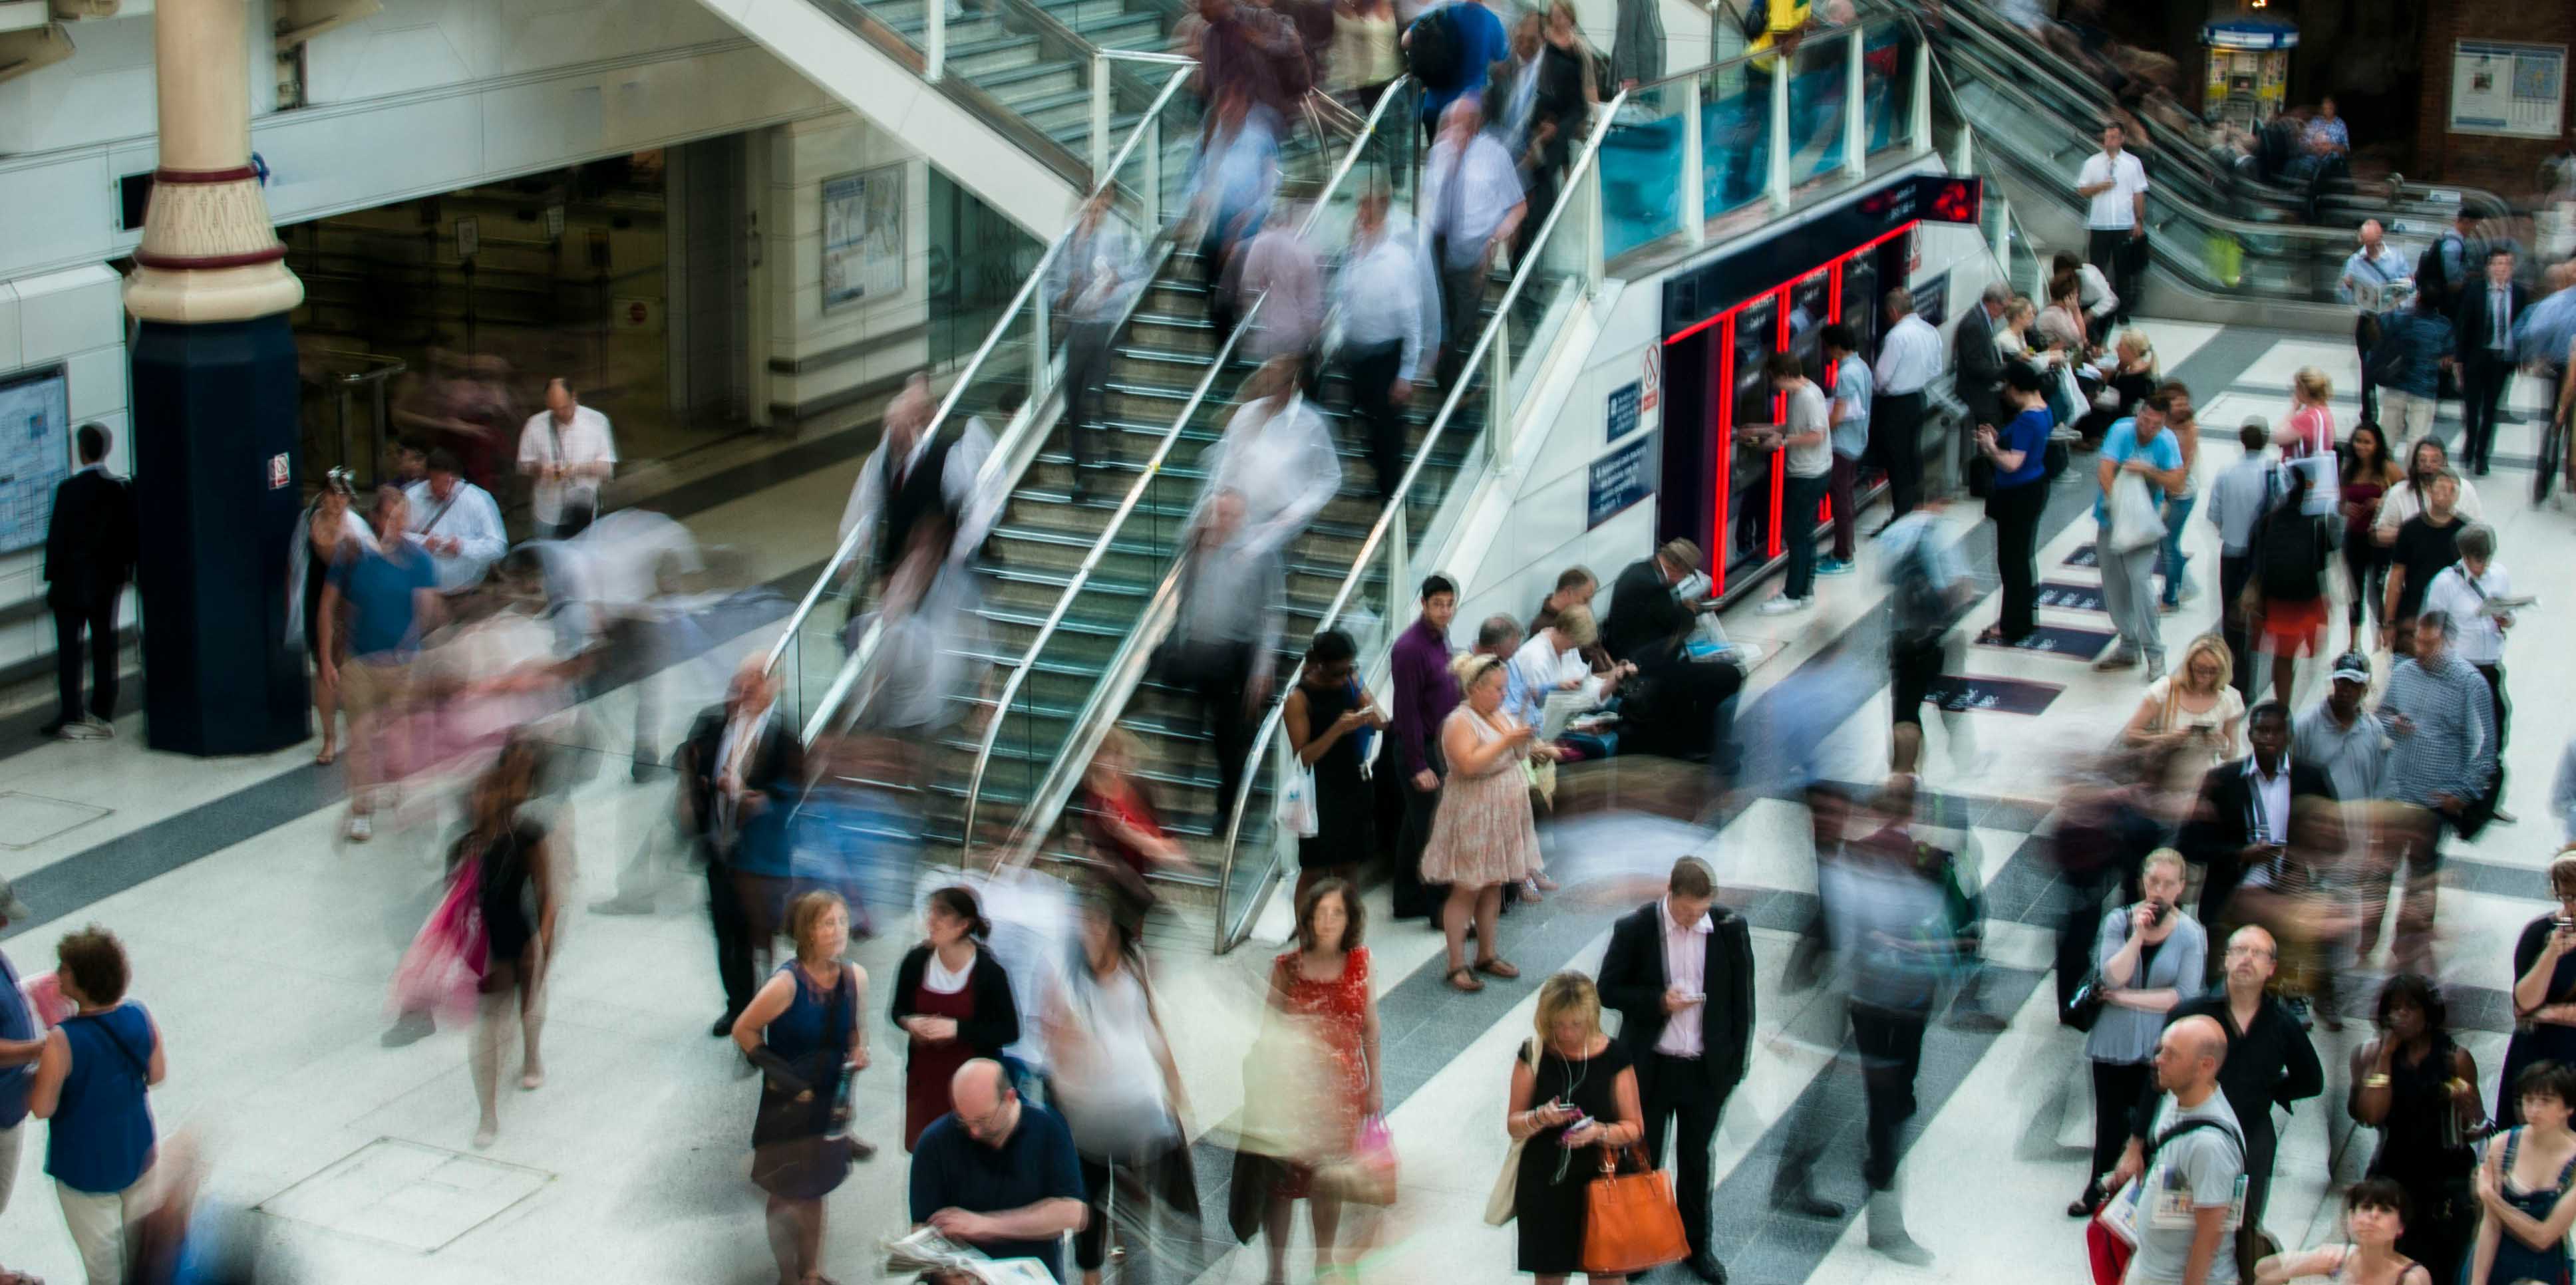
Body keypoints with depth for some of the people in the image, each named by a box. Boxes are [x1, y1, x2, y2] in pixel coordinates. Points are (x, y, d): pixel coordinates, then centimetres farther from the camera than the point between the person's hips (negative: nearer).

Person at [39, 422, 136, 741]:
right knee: (104, 647, 9)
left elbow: (57, 536, -10)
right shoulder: (122, 489, 0)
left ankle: (71, 715, -3)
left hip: (71, 581, -4)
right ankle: (102, 714, 10)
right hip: (109, 581, 4)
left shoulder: (69, 488, -13)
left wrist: (52, 575, -1)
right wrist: (125, 570, 14)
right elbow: (132, 535, 4)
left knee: (68, 648, 1)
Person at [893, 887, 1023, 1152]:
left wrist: (957, 1028, -22)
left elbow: (1009, 1032, -12)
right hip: (924, 1077, 4)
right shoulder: (916, 961, -4)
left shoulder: (988, 971, -14)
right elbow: (898, 1011, 11)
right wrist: (909, 1022, -13)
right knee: (923, 1150, 10)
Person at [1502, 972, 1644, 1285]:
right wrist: (1540, 1118, -22)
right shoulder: (1533, 1055, -4)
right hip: (1543, 1186, 1)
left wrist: (1600, 1132, -23)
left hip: (1599, 1183, -1)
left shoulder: (1612, 1057, -7)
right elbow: (1513, 1125, -1)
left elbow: (1634, 1128, -3)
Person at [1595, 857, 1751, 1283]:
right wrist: (1659, 1002, -21)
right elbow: (1608, 990, -5)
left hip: (1707, 1069, 1)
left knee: (1696, 1160, 16)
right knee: (1643, 1159, 11)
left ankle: (1695, 1245, 32)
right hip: (1651, 1068, -1)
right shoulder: (1634, 929, -13)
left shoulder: (1730, 928, -8)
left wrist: (1736, 1064, 0)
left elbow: (1742, 1000, 0)